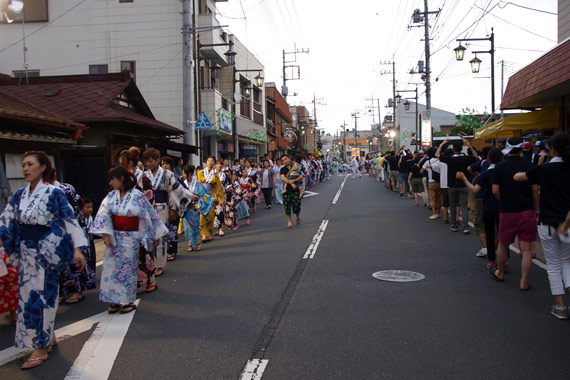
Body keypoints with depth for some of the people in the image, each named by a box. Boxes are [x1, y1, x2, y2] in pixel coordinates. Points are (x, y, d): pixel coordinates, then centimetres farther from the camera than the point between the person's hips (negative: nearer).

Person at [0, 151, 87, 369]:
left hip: (47, 251, -6)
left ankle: (41, 349, 10)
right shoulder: (20, 195, 8)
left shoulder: (54, 193, -9)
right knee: (28, 295, 11)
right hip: (26, 251, 6)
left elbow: (70, 220, -9)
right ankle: (49, 337, 28)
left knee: (40, 297, -2)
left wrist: (77, 249, -13)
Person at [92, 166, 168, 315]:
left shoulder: (137, 196, -9)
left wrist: (156, 234, 1)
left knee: (128, 268, 4)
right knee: (112, 268, 6)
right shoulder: (111, 196, 2)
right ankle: (115, 300, 19)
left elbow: (150, 215, -3)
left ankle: (128, 301, 18)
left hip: (130, 238, -4)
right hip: (114, 237, 4)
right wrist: (106, 235, -15)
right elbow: (103, 215, -4)